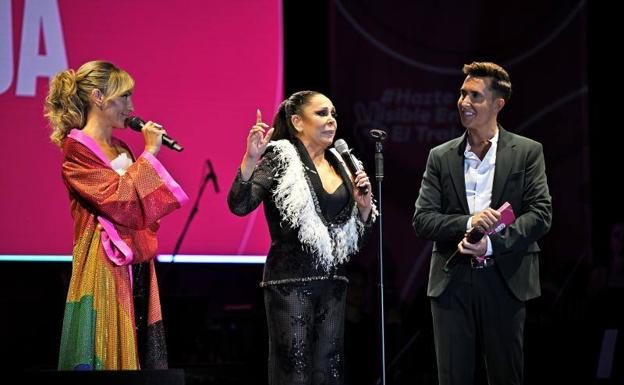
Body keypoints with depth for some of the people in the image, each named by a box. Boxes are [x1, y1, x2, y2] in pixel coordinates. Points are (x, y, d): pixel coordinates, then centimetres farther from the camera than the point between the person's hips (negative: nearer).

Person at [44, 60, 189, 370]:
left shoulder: (119, 147, 15)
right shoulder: (76, 150, -8)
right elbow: (119, 200, -18)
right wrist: (149, 153, -11)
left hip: (135, 265, 8)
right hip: (105, 266, -8)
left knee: (139, 352, 6)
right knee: (107, 354, -7)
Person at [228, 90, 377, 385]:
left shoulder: (339, 165, 15)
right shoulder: (280, 159, -2)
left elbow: (357, 239, 19)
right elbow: (239, 205, -17)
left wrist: (364, 205, 1)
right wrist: (251, 159, -29)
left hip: (332, 283, 6)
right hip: (291, 282, -6)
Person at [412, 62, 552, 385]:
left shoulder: (527, 152, 4)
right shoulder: (440, 157, 10)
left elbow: (540, 214, -4)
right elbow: (421, 220, 3)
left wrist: (492, 244, -17)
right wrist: (467, 223, -15)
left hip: (505, 281, -2)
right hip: (452, 282, 2)